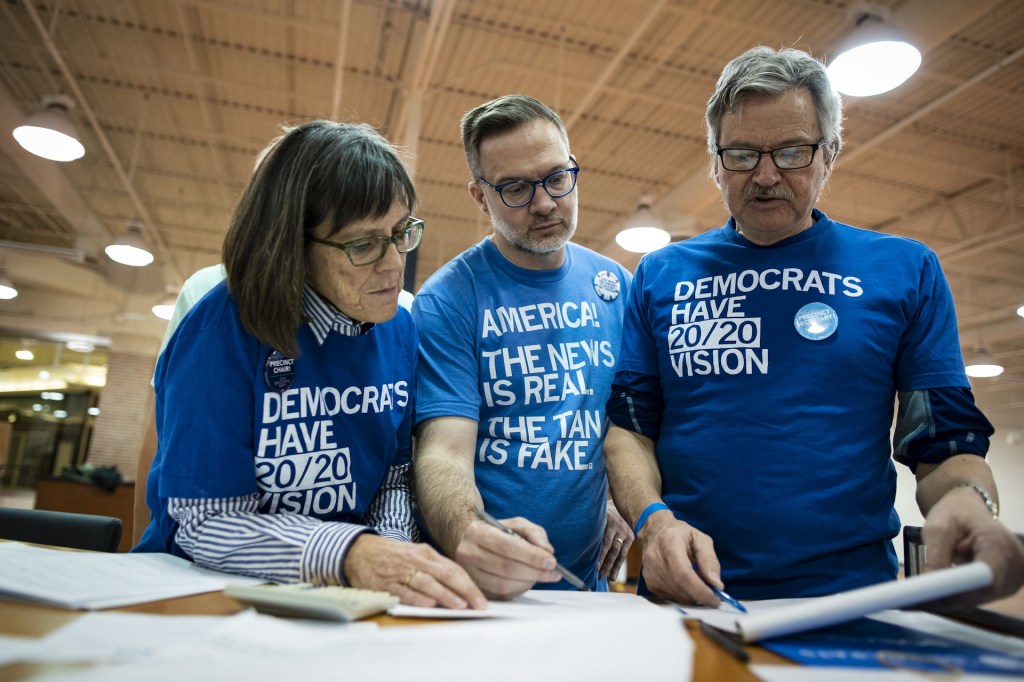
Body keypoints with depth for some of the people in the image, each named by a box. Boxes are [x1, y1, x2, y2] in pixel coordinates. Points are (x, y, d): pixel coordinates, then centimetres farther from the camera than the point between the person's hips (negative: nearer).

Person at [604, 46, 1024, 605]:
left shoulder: (905, 271, 8)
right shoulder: (660, 276, 8)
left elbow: (946, 443, 8)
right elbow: (628, 426, 7)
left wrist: (967, 502, -13)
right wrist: (653, 519, -10)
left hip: (849, 596, 1)